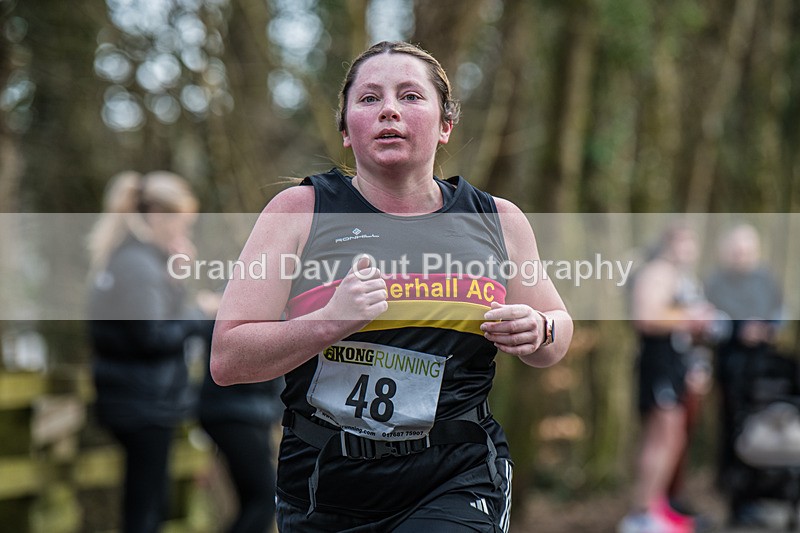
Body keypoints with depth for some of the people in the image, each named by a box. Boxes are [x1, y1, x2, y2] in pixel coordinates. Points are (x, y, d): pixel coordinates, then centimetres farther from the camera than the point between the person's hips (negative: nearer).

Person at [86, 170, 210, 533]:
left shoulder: (125, 258, 13)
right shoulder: (139, 265, -18)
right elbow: (151, 335, -22)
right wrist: (197, 318, -10)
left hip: (132, 398, 10)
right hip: (145, 402, -10)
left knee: (148, 501, 18)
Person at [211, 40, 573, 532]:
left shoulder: (499, 220, 6)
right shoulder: (300, 211, -2)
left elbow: (558, 333, 21)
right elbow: (227, 361, -8)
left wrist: (536, 333, -3)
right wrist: (331, 321, -23)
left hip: (457, 487, 0)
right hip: (323, 491, 0)